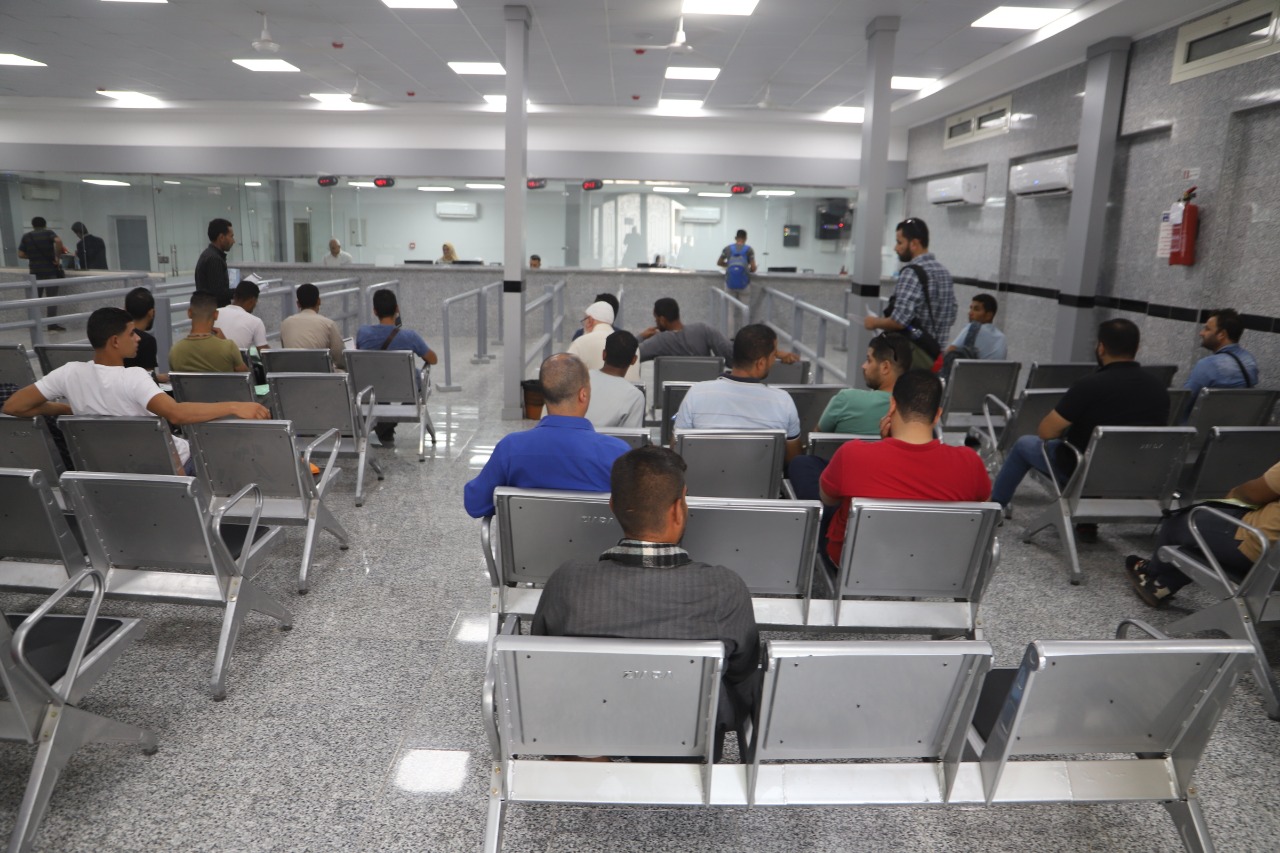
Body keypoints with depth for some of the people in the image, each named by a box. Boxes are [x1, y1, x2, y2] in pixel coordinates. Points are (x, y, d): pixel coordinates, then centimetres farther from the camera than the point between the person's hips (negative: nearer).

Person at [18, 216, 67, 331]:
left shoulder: (26, 237, 10)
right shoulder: (48, 233, -1)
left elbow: (21, 254, 5)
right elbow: (58, 241, -24)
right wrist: (57, 257, -16)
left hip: (35, 271, 4)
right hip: (50, 270, -4)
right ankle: (52, 324, -7)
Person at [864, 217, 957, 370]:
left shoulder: (911, 273, -16)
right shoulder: (944, 272, 12)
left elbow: (899, 321, -23)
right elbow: (950, 315, 18)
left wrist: (875, 322, -5)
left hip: (911, 354, -9)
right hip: (934, 354, 9)